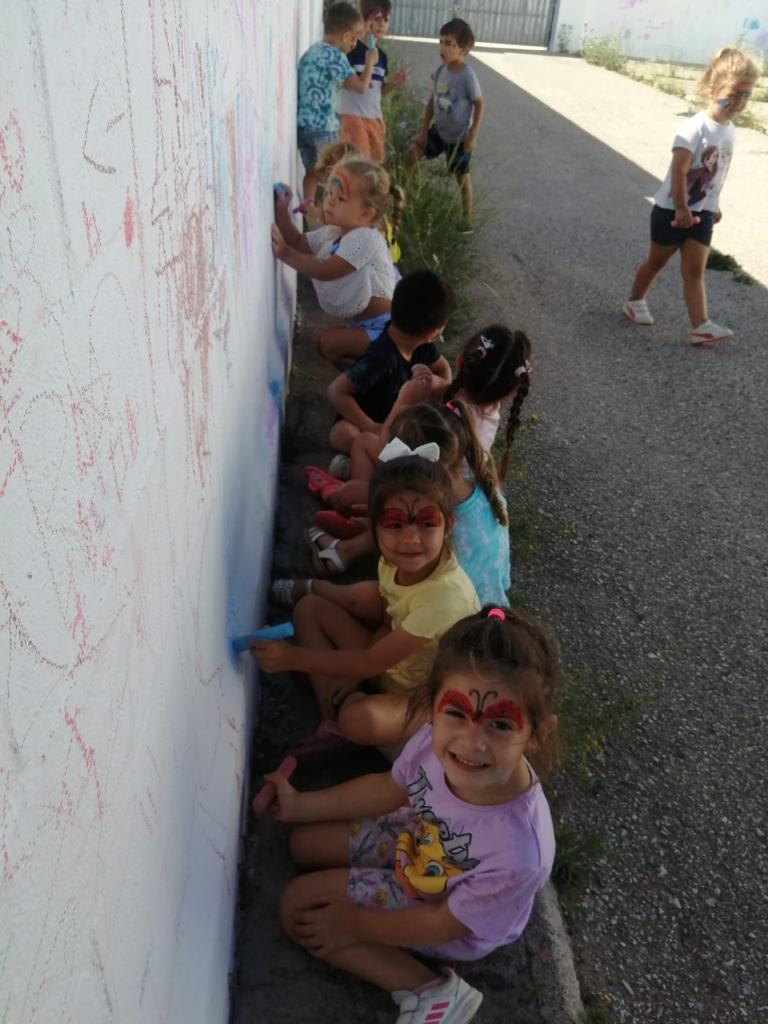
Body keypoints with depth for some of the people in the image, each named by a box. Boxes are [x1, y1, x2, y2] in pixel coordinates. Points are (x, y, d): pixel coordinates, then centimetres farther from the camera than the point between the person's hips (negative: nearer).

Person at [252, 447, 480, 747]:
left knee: (359, 720, -38)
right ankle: (331, 720, -2)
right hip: (390, 663, 7)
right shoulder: (396, 561, -15)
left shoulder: (444, 595, -36)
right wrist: (353, 670, -14)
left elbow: (371, 662, -27)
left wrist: (294, 658, -22)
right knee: (309, 608, 1)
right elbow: (389, 622, 0)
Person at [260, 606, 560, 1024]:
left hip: (453, 926, -5)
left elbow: (444, 923, -23)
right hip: (417, 841, 5)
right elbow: (387, 790, -7)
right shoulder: (437, 740, -33)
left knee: (298, 907, -5)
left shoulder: (518, 852, -44)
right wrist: (299, 805, -2)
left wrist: (352, 925, -11)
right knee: (305, 843, 10)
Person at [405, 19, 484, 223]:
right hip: (438, 130, 6)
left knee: (462, 176, 6)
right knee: (412, 154, 2)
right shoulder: (440, 71, -5)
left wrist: (472, 135, -18)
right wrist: (423, 131, 4)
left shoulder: (467, 76, -22)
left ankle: (467, 218, 20)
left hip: (459, 136, -6)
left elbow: (479, 104, -14)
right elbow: (432, 101, 5)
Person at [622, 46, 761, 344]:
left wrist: (714, 206, 19)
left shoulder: (730, 131, 5)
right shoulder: (694, 128, -18)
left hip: (702, 212, 6)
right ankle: (635, 301, 32)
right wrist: (681, 209, -24)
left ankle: (700, 326, -6)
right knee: (657, 261, 11)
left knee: (694, 270, 0)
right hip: (671, 208, -6)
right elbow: (678, 172, -23)